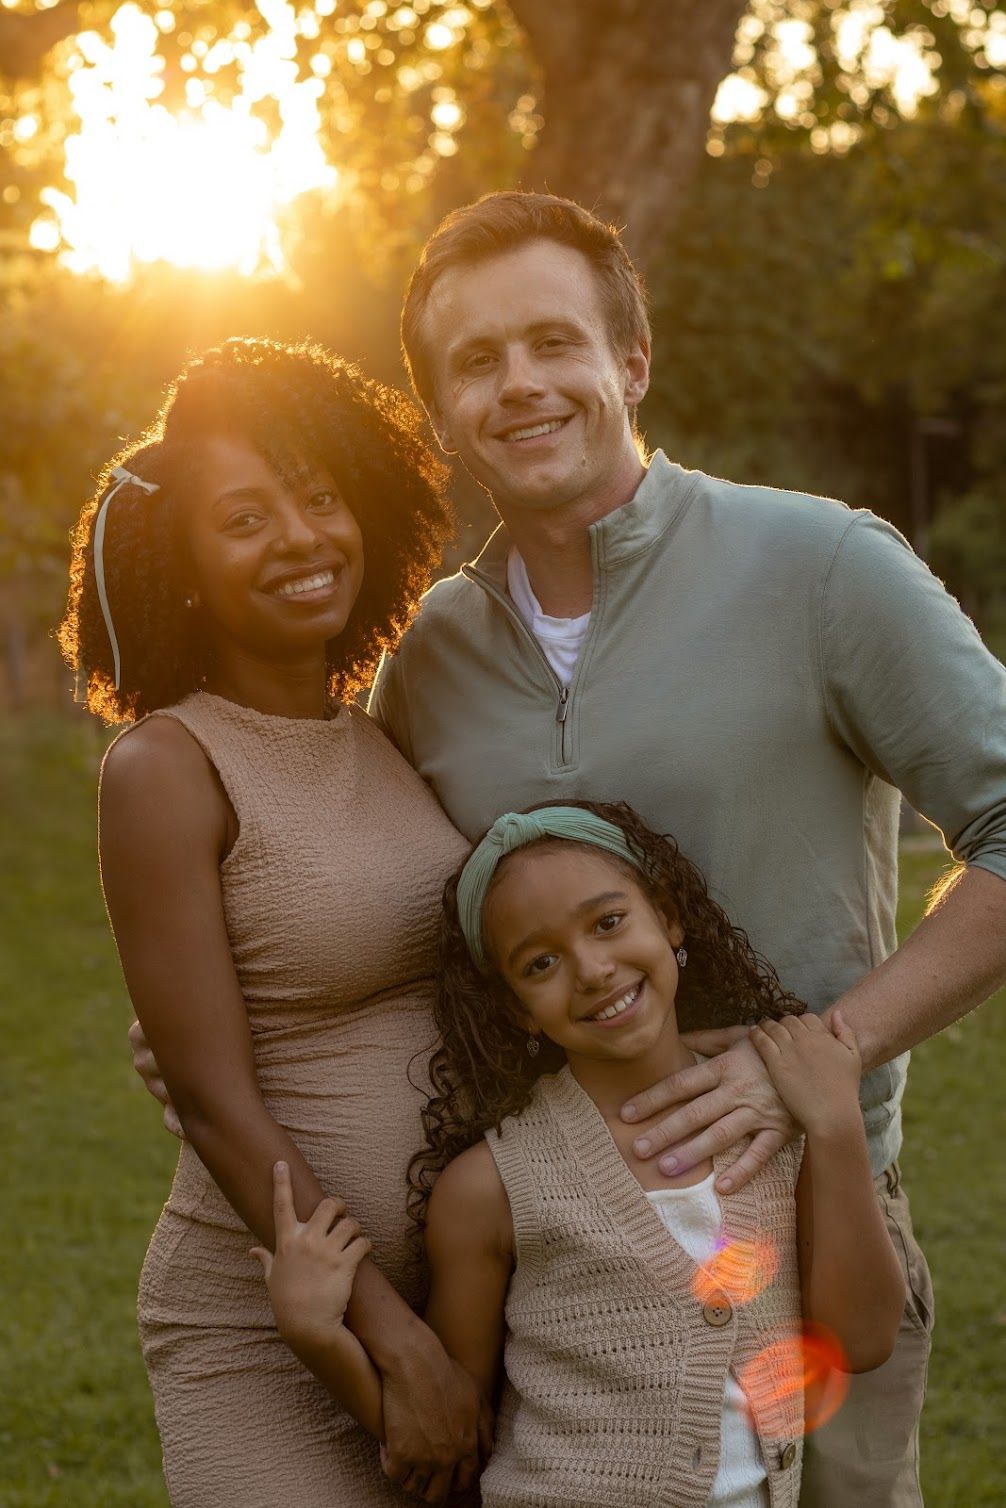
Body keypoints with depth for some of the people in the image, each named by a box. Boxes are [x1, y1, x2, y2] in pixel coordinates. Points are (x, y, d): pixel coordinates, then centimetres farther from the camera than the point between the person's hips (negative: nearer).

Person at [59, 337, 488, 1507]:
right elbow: (215, 1105, -16)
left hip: (461, 1294, 6)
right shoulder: (166, 766, -12)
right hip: (268, 1333, -6)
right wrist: (398, 1343, -18)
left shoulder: (388, 742, 7)